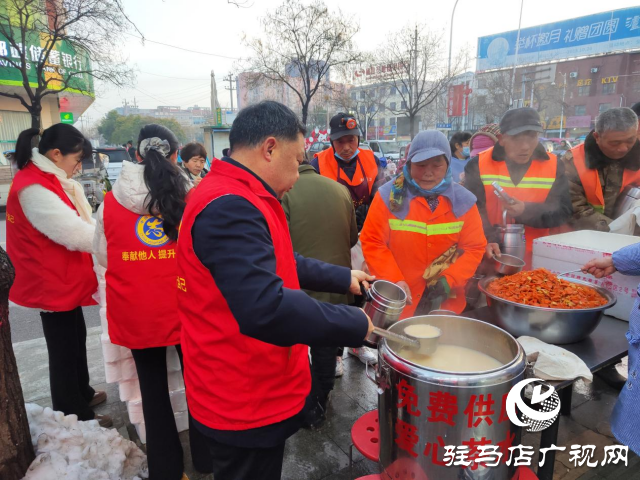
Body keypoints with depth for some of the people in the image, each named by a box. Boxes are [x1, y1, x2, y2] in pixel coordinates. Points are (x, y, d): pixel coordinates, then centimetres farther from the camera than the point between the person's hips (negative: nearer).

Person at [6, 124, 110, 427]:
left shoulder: (45, 180, 8)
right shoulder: (32, 187, -23)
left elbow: (70, 227, 7)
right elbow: (74, 234, -27)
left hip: (64, 281, 10)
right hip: (53, 285, -10)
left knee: (76, 339, 23)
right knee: (64, 350, 5)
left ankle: (83, 395, 42)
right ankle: (73, 417, 24)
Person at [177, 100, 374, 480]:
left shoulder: (236, 200, 8)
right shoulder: (230, 207, -28)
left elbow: (280, 263, 17)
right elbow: (266, 310, -38)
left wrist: (344, 278, 12)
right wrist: (355, 324, -26)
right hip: (244, 405, -10)